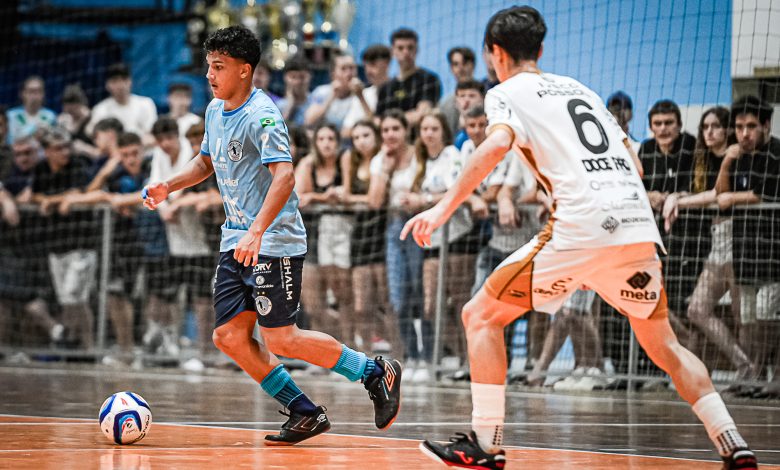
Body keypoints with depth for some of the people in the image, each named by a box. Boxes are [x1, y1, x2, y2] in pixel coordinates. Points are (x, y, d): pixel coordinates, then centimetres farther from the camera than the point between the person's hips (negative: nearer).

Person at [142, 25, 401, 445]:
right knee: (229, 336, 1)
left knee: (280, 339, -10)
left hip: (274, 241, -9)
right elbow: (206, 161, 28)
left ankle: (376, 372, 7)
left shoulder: (261, 115, -17)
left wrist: (257, 231, -37)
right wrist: (168, 186, 12)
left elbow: (284, 177, -27)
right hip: (235, 239, 9)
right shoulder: (215, 110, 11)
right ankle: (305, 413, 11)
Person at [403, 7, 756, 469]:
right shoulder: (580, 88, 29)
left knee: (481, 316, 6)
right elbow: (635, 165, 26)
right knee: (663, 344, 21)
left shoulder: (508, 93, 10)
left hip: (581, 226, -6)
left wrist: (443, 209, -14)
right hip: (638, 223, 6)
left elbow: (497, 144, -12)